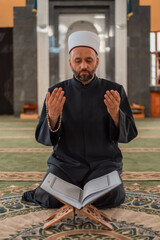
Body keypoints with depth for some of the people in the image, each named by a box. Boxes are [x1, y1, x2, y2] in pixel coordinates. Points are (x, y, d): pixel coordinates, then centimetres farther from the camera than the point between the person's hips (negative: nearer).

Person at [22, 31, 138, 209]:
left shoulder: (114, 91, 0)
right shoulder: (56, 93, 0)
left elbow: (128, 135, -4)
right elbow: (43, 138, -3)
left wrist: (115, 114, -25)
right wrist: (52, 117, -25)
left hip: (104, 162, 0)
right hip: (66, 162, 1)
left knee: (110, 197, -27)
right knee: (49, 199, -22)